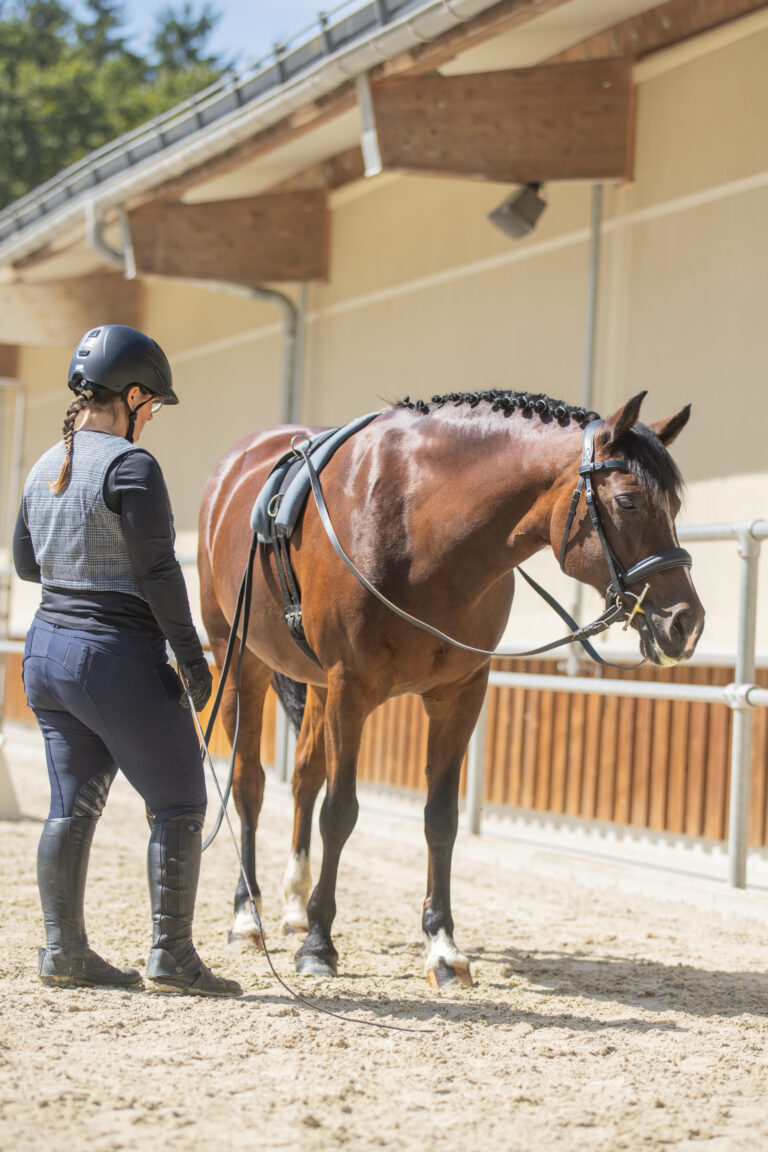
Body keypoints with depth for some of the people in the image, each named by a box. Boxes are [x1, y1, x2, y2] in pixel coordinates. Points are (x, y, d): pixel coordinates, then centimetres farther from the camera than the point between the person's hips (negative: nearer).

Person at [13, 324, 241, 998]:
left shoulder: (46, 468, 9)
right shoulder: (130, 466, -15)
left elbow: (25, 563, 20)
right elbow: (157, 574, -17)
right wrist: (193, 659, -11)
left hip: (49, 646, 8)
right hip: (119, 660, -8)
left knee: (73, 805, 13)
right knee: (179, 804, 3)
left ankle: (64, 950, 15)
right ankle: (172, 955, 2)